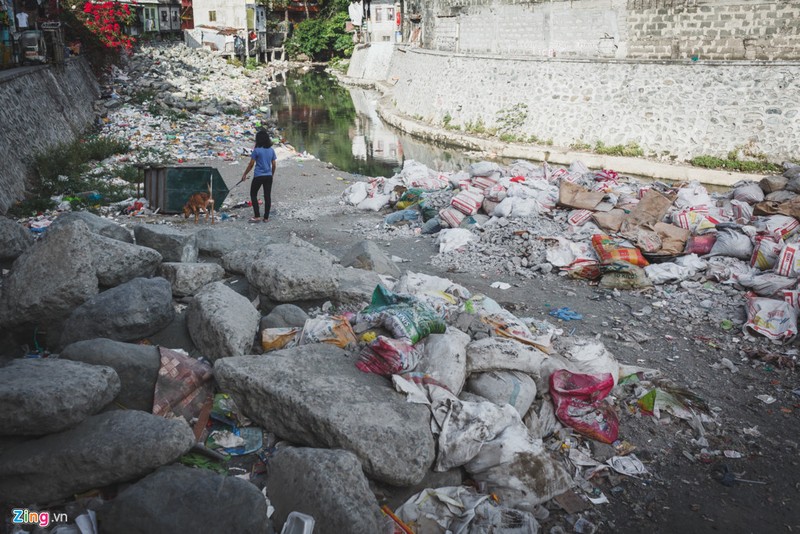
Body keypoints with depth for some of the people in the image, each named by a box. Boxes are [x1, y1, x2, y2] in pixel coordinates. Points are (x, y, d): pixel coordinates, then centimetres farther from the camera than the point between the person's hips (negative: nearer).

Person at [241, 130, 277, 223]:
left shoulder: (257, 150, -10)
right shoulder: (271, 150, 3)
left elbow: (251, 164, -7)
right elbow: (273, 165, 7)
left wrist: (245, 174, 3)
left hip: (258, 176, -4)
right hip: (268, 176, 4)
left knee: (253, 194, 9)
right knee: (267, 196, 7)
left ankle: (257, 216, 2)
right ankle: (266, 217, 11)